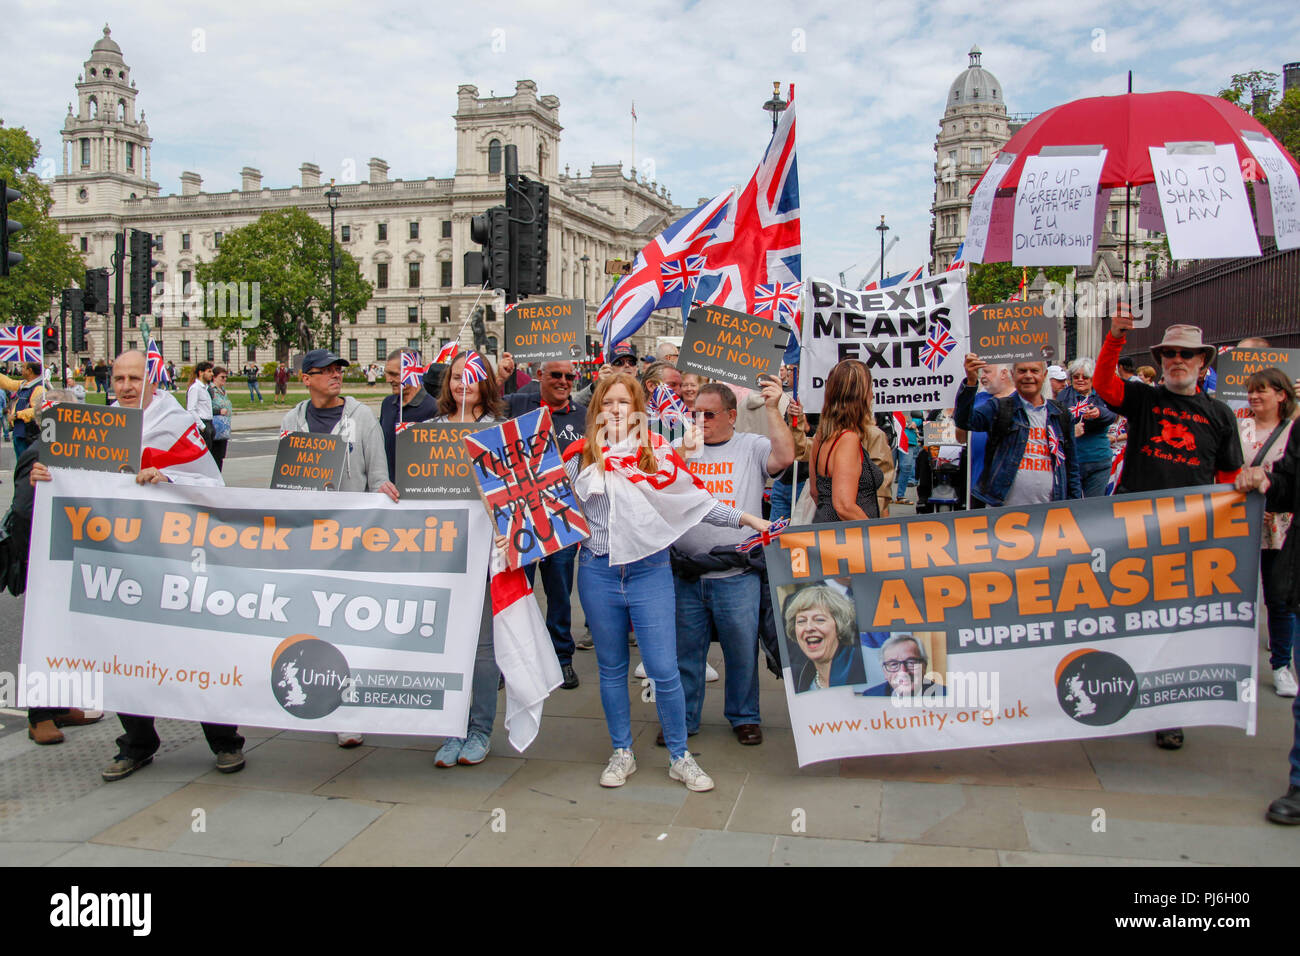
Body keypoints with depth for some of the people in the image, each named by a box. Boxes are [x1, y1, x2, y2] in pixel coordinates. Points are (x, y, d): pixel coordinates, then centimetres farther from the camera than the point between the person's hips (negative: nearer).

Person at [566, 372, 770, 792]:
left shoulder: (657, 451, 2)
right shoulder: (580, 454, 6)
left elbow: (694, 498, 3)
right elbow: (581, 492, -9)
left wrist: (743, 518, 0)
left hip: (650, 569, -1)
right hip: (598, 571, 2)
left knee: (664, 670, -3)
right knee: (611, 669, 13)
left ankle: (679, 757, 15)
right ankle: (622, 753, 28)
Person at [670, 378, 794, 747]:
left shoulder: (751, 447, 3)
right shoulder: (677, 449, 10)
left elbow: (785, 457, -15)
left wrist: (773, 409, -20)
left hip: (737, 575, -2)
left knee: (742, 647, 8)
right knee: (684, 649, 11)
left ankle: (744, 716, 26)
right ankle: (682, 718, 25)